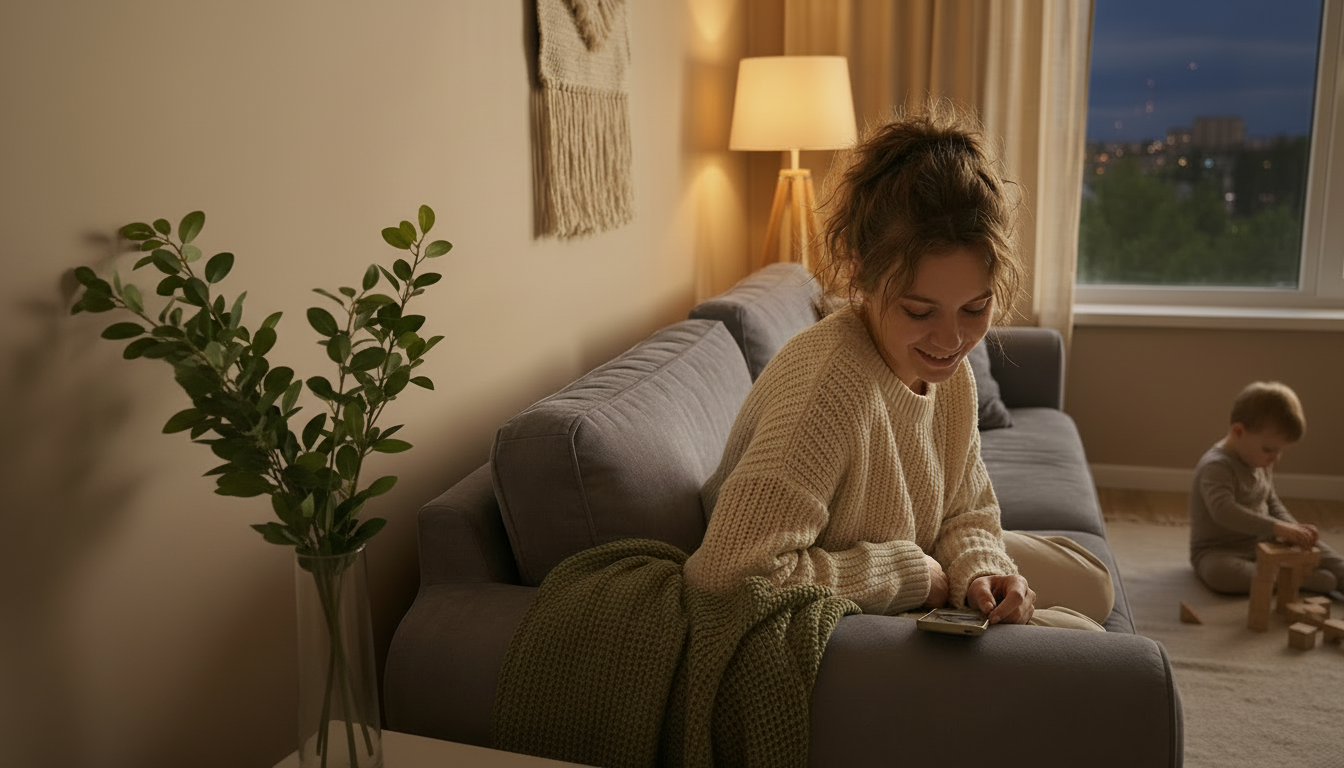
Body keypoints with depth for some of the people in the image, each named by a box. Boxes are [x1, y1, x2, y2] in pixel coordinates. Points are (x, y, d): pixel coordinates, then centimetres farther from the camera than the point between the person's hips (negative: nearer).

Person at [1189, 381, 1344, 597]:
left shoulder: (1261, 464, 6)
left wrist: (1293, 527, -2)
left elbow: (1272, 502, 18)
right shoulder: (1216, 466, -24)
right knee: (1219, 573, -40)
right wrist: (1276, 527, -44)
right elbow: (1223, 510, -39)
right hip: (1219, 552, -9)